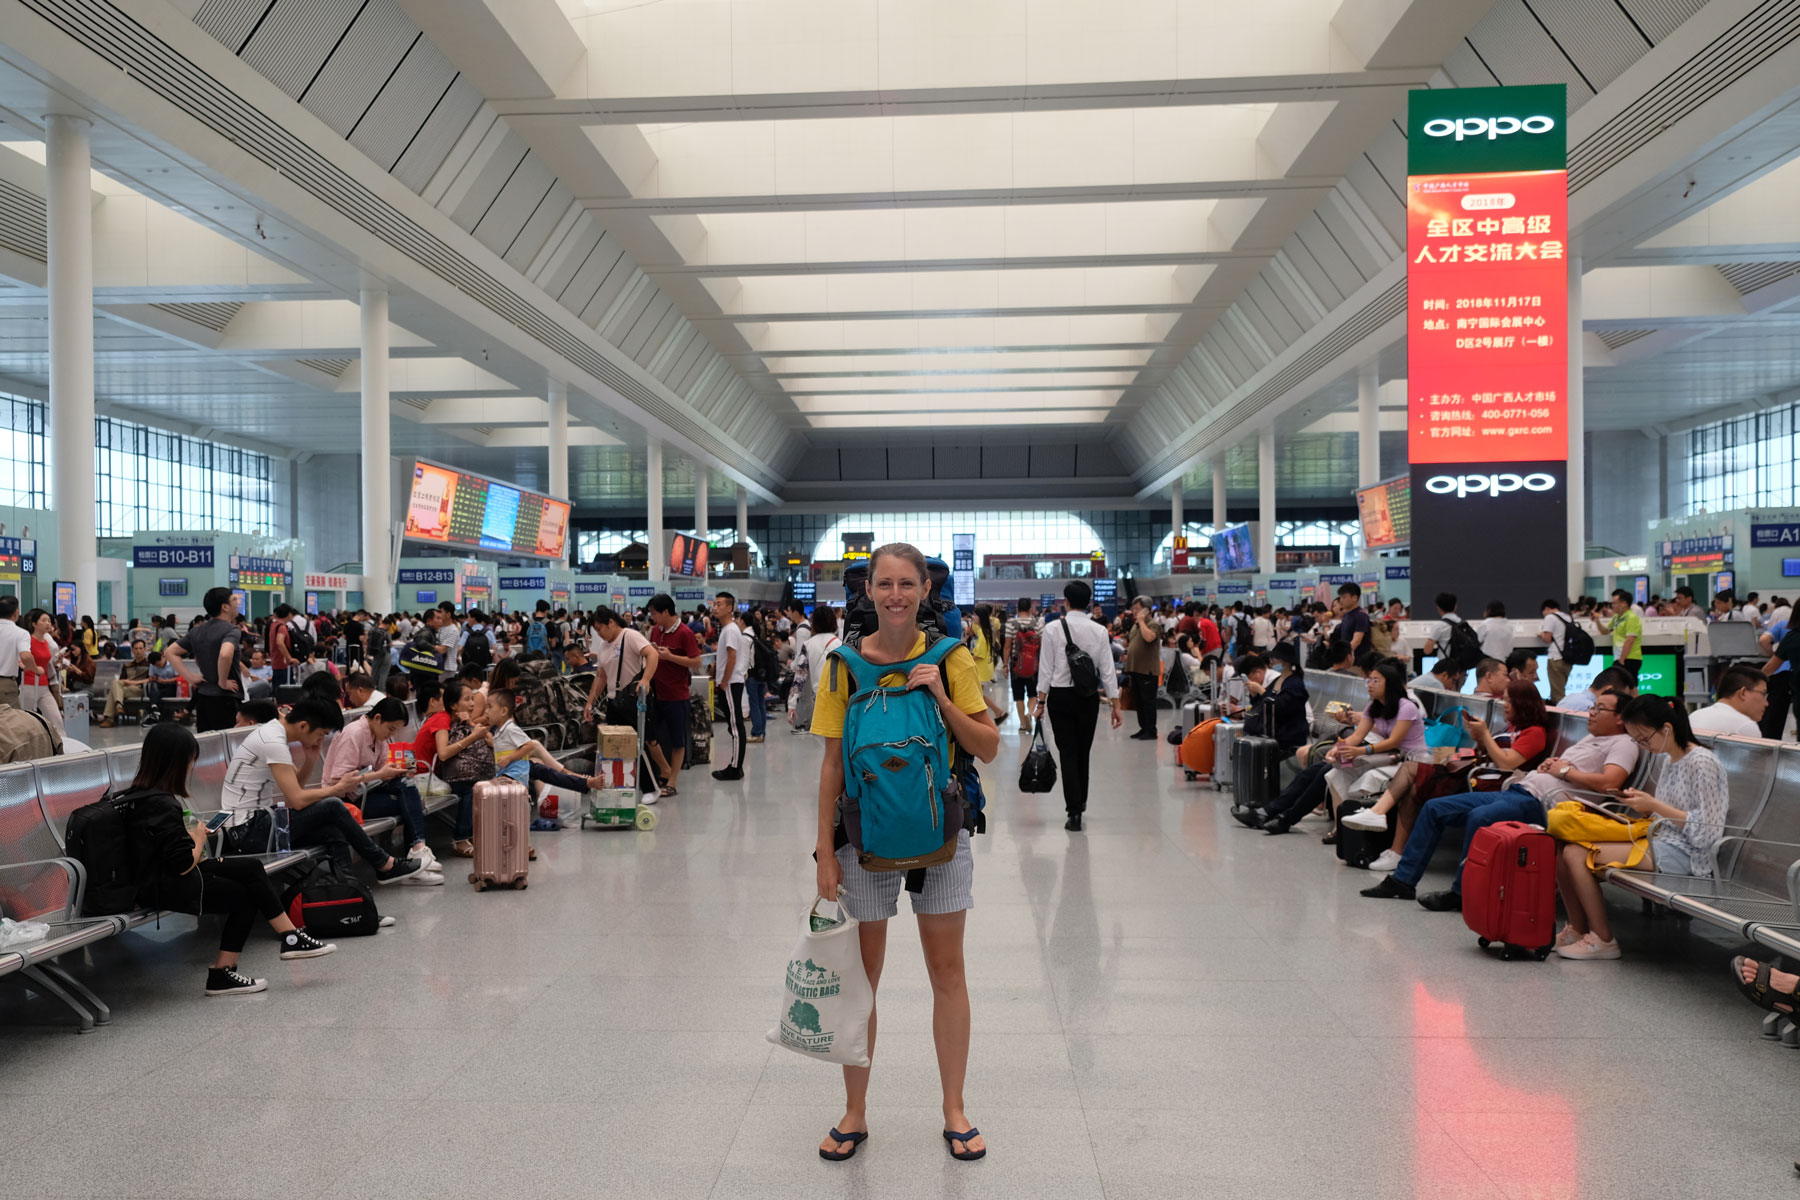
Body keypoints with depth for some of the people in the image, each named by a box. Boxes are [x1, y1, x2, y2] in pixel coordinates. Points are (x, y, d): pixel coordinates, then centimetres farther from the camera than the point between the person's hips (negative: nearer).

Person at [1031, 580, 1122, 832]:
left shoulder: (1054, 629, -7)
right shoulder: (1099, 631, -3)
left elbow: (1046, 668, -6)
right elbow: (1107, 670, -2)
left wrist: (1041, 701, 1)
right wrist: (1115, 704, 4)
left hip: (1060, 696, -2)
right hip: (1089, 697, 2)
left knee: (1068, 754, 1)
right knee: (1083, 752, 17)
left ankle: (1074, 812, -6)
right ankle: (1080, 804, 32)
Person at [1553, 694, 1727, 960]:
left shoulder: (1702, 763, -12)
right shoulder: (1670, 763, 16)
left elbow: (1707, 830, -16)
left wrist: (1655, 806, -17)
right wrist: (1643, 804, 2)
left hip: (1683, 853, -9)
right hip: (1659, 841, 9)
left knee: (1575, 853, -21)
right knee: (1564, 847, -7)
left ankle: (1602, 940, -10)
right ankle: (1578, 930, 0)